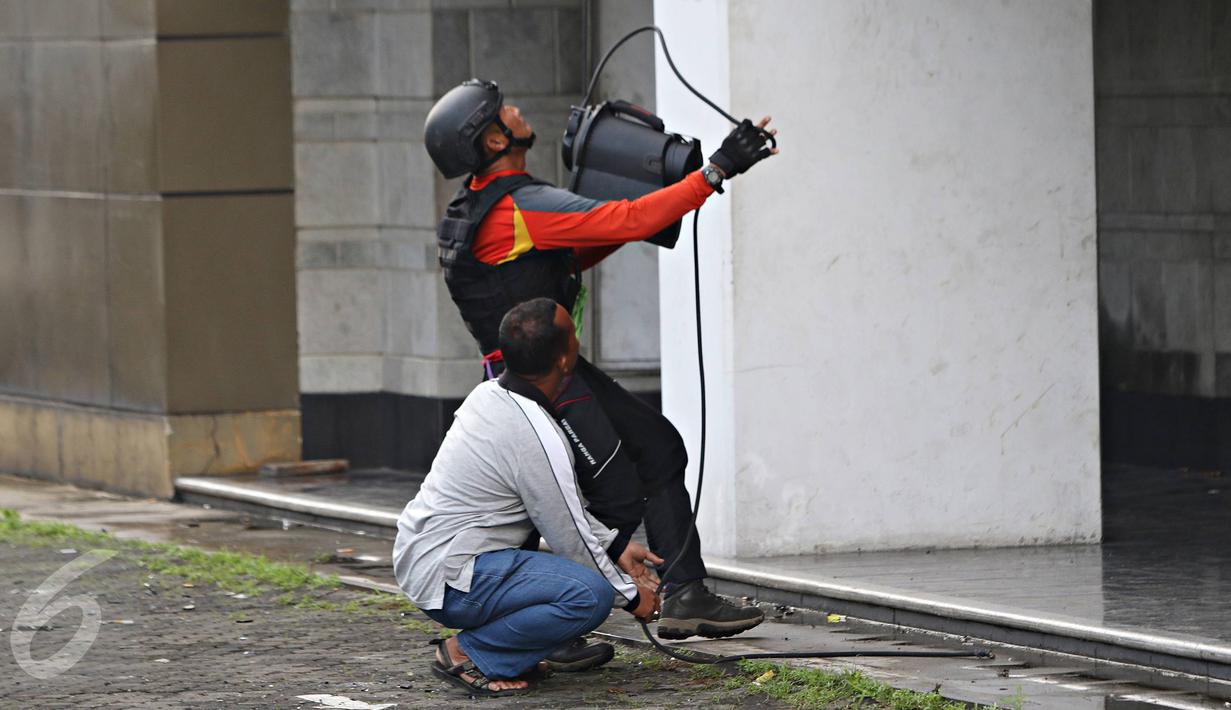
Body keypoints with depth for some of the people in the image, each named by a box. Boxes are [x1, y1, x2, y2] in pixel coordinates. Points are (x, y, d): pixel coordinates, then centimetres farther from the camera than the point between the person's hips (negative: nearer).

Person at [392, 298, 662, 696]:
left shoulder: (489, 395, 6)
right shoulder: (539, 440, -22)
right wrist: (631, 595, 4)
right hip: (450, 581, -10)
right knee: (591, 595, -23)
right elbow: (572, 541, -11)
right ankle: (470, 655, -11)